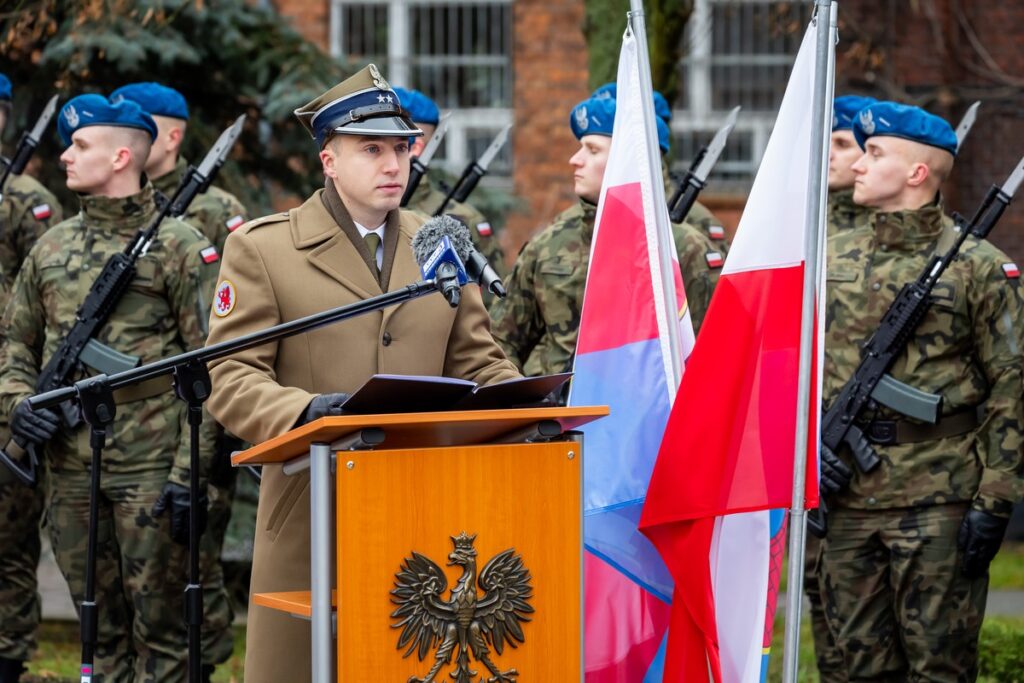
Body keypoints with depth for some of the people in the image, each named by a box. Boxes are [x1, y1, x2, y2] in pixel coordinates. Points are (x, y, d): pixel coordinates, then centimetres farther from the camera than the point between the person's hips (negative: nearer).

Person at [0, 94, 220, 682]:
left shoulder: (179, 245, -4)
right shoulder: (52, 247, 13)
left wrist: (188, 473, -13)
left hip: (150, 472, -5)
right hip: (71, 472, 5)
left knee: (159, 633, -1)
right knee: (100, 631, 11)